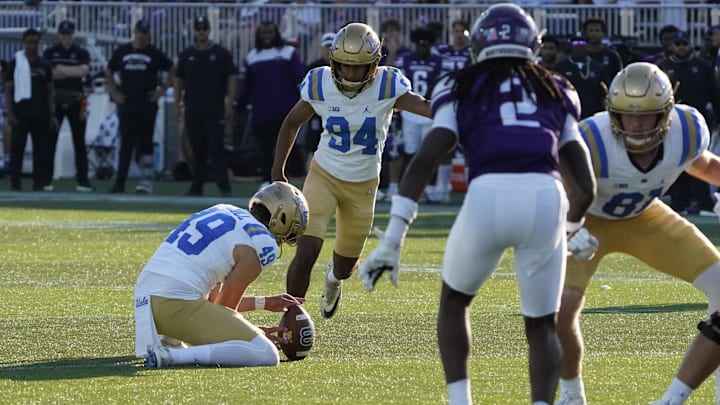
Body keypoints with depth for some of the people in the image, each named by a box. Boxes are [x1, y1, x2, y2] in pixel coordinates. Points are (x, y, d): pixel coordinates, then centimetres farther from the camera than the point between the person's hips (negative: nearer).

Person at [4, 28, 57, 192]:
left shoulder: (44, 65, 10)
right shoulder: (15, 63, 3)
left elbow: (50, 91, 12)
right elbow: (8, 90, 1)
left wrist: (52, 115, 5)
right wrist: (10, 113, -9)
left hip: (40, 115, 3)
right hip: (20, 114, -3)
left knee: (41, 149, 1)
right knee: (17, 148, -3)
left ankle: (39, 184, 6)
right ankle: (15, 183, 0)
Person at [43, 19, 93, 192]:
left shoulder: (82, 53, 6)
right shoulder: (50, 52, 5)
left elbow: (84, 70, -13)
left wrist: (61, 70, -15)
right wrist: (73, 72, -14)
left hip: (76, 101, 1)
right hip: (55, 100, -1)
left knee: (79, 142, 1)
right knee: (50, 141, -2)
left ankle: (82, 180, 2)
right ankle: (46, 180, 2)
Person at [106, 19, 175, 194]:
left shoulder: (154, 54, 4)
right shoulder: (121, 52, 10)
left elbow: (172, 71, 11)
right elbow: (109, 73, 20)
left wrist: (162, 89, 2)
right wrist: (114, 93, 9)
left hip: (147, 105, -2)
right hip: (126, 104, 2)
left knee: (145, 143, 0)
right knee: (126, 144, -3)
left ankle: (147, 181, 7)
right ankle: (119, 183, -5)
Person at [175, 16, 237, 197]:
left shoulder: (221, 53, 2)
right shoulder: (187, 55, 10)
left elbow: (232, 78, 2)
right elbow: (179, 80, 15)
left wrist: (229, 105, -6)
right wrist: (177, 105, 9)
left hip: (215, 112, -3)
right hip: (193, 112, 3)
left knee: (216, 149, -9)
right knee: (197, 150, 7)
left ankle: (224, 187, -11)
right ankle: (196, 187, 12)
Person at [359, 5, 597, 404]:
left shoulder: (462, 89, 21)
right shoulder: (556, 92, 28)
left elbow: (424, 160, 6)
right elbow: (585, 187, 25)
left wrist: (391, 242, 3)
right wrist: (572, 230, 47)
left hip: (488, 196, -1)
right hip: (546, 197, 1)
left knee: (454, 299, 27)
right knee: (541, 325, 18)